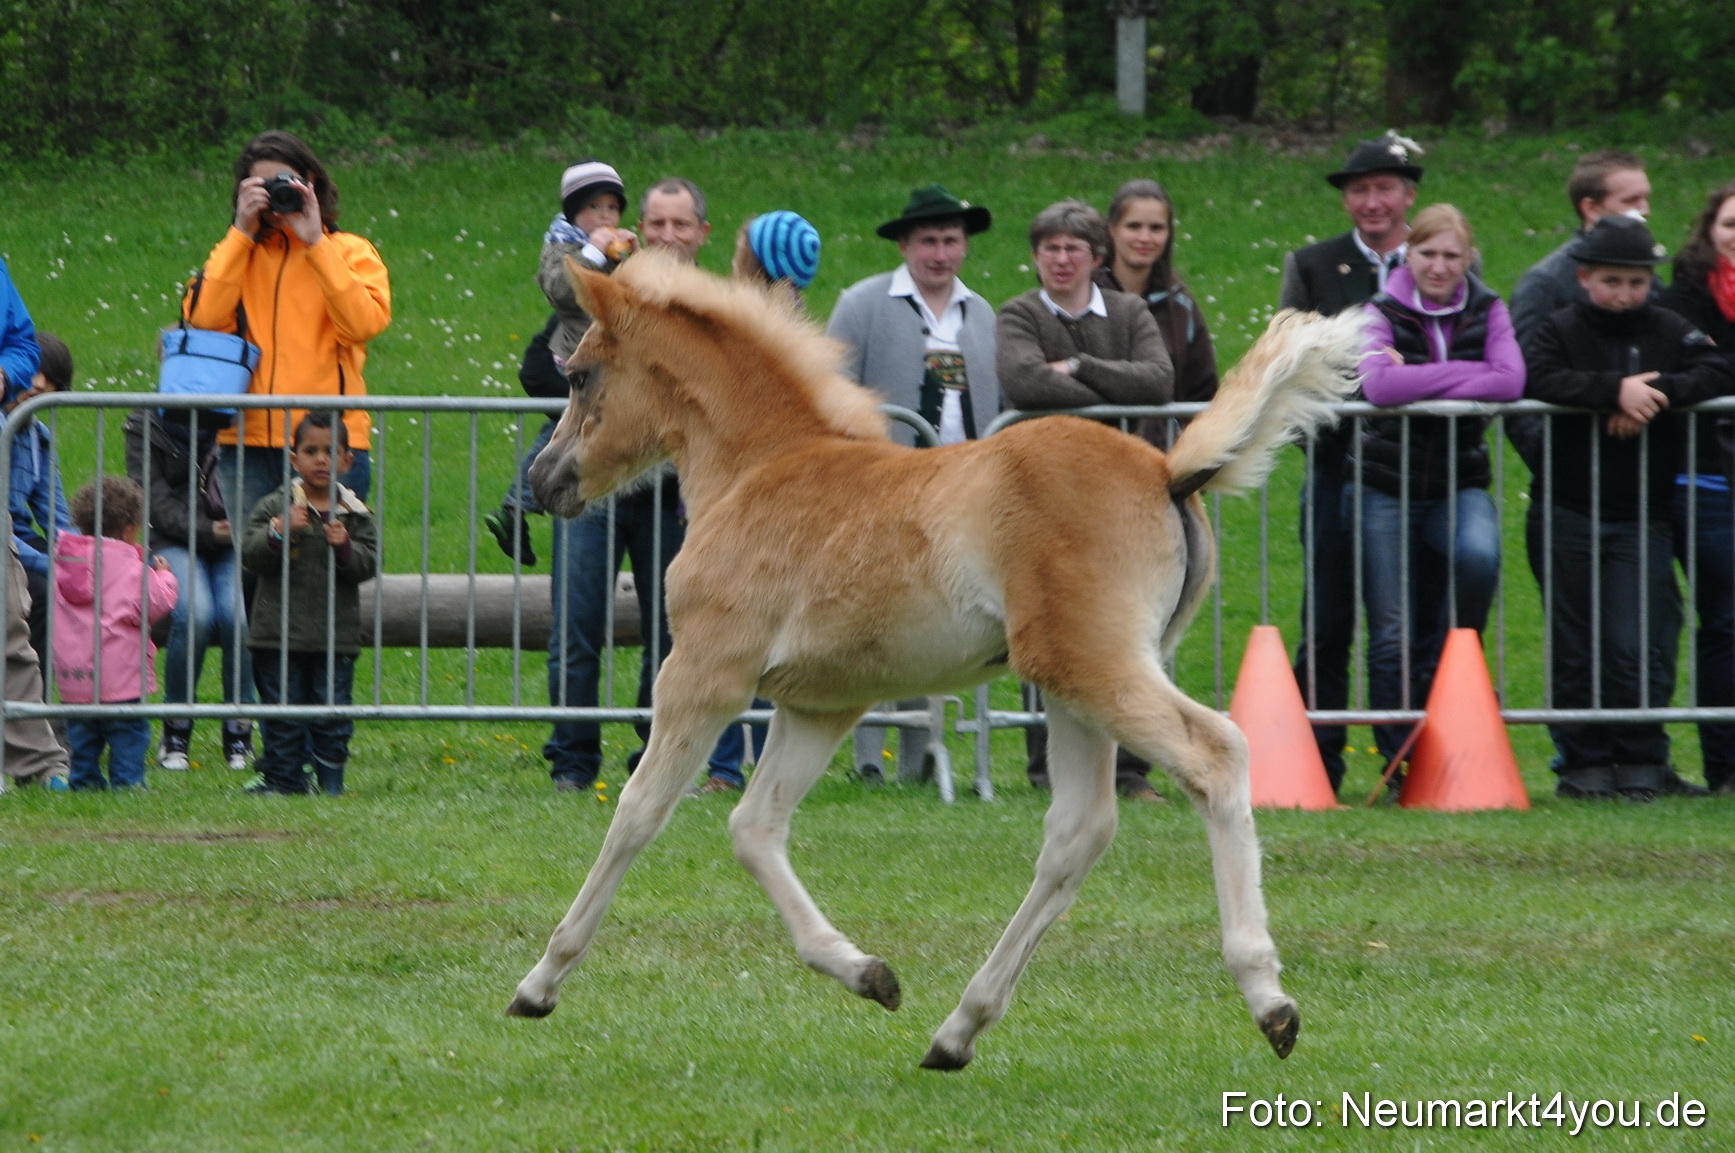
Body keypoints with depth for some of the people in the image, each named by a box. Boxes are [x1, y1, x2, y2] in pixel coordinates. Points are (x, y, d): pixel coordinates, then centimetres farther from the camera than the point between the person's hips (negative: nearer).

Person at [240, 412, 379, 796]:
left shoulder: (356, 516, 6)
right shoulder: (275, 507, 1)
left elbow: (368, 565, -1)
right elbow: (250, 554, -6)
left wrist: (345, 546, -19)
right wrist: (278, 532, -23)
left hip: (335, 635, 1)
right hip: (280, 632, -1)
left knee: (331, 711, 3)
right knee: (282, 710, 2)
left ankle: (330, 777, 15)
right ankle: (283, 777, 10)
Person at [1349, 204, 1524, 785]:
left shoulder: (1486, 312, 4)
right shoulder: (1381, 313, -2)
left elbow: (1511, 382, -14)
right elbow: (1379, 384, -21)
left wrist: (1418, 379, -16)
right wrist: (1466, 375, -16)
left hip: (1459, 482, 1)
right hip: (1385, 486, -1)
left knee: (1478, 554, -33)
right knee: (1393, 637, -5)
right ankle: (1399, 764, 7)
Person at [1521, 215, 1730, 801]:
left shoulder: (1669, 332, 7)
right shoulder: (1560, 330, 1)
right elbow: (1537, 378, -18)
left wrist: (1657, 393, -21)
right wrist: (1614, 389, -28)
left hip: (1641, 519, 0)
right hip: (1564, 516, 0)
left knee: (1636, 645, -8)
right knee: (1574, 646, 2)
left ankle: (1641, 762, 1)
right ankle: (1584, 763, 10)